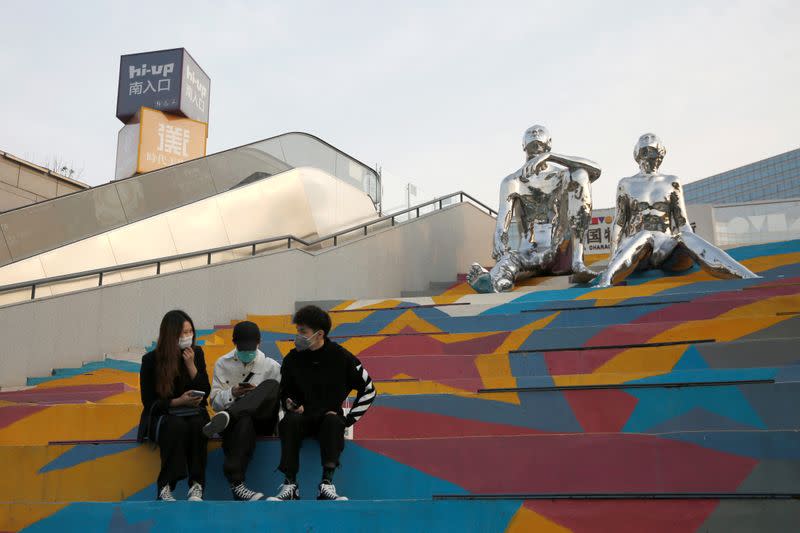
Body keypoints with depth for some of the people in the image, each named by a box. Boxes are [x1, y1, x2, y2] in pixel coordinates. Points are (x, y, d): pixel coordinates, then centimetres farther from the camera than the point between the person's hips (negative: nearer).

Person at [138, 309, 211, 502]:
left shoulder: (196, 353, 1)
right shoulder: (151, 359, -6)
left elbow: (206, 392, 0)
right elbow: (149, 402, -4)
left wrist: (191, 365, -13)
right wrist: (178, 402, -20)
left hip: (193, 412, 2)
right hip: (162, 415, -2)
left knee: (198, 425, -32)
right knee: (177, 426, -35)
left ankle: (196, 486, -31)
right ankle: (164, 488, -31)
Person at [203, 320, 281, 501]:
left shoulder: (271, 366, 10)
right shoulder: (222, 364, 12)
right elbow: (214, 402, 9)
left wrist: (259, 394, -10)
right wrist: (232, 393, -10)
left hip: (262, 420, 0)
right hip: (237, 419, 0)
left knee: (272, 385, -31)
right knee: (243, 422, -42)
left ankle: (227, 416, -49)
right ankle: (236, 484, -46)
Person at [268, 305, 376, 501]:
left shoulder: (341, 358, -4)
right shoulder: (292, 359, 3)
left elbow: (368, 389, 4)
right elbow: (285, 393, 16)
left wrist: (349, 419, -3)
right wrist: (291, 405, -8)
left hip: (330, 417, -1)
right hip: (302, 417, 2)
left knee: (333, 422, -36)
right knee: (289, 422, -32)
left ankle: (327, 484, -37)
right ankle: (290, 485, -32)